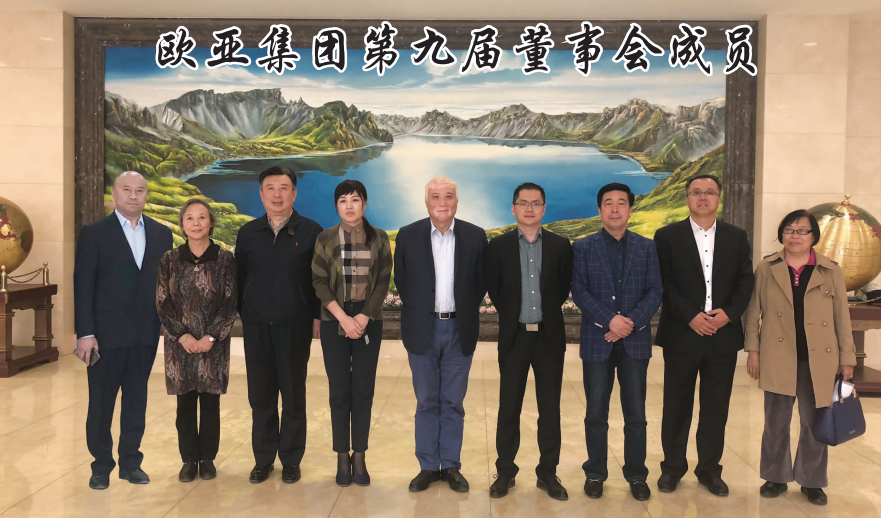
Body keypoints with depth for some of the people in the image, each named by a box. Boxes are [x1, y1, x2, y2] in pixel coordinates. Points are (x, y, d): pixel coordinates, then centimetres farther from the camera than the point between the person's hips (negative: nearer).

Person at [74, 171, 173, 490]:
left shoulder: (161, 234, 7)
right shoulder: (94, 233, -2)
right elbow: (83, 286, -5)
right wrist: (85, 333, -11)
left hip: (146, 334, 3)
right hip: (106, 332, -3)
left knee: (137, 400, 12)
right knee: (101, 402, 8)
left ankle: (131, 461, 25)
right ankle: (101, 466, 22)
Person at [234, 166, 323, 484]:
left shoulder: (310, 231, -1)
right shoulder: (248, 233, 7)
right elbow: (240, 277, 11)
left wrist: (317, 316, -5)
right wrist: (241, 312, 6)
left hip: (295, 326, -2)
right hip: (256, 326, 3)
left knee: (293, 395, 6)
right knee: (260, 395, 9)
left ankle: (291, 460, 20)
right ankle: (263, 459, 22)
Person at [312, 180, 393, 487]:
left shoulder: (379, 238, 2)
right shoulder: (325, 239, 0)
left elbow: (384, 281, 0)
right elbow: (319, 282, -3)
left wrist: (364, 317, -11)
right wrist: (343, 318, -13)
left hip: (369, 320, 0)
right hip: (334, 321, 0)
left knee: (363, 389, 3)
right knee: (339, 390, 3)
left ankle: (359, 457, 12)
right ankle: (342, 457, 13)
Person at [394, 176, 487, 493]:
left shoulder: (475, 236, -1)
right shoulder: (408, 235, -1)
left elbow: (481, 281, 6)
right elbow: (401, 280, 7)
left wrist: (466, 312, 3)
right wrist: (416, 310, 5)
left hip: (459, 331, 0)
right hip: (423, 330, 0)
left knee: (453, 403, 9)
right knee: (426, 402, 9)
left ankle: (451, 466, 21)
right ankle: (428, 466, 20)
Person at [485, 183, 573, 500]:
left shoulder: (560, 246, 2)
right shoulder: (498, 245, 0)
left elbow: (564, 288, 7)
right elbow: (493, 290, 5)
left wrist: (546, 314, 5)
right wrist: (512, 315, 6)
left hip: (550, 336, 1)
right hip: (514, 336, -1)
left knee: (550, 409, 7)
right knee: (509, 408, 6)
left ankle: (547, 473, 20)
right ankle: (505, 472, 19)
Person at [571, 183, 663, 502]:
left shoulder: (646, 247, 8)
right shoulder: (583, 247, 3)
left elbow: (655, 292, 1)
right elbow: (579, 291, -5)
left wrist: (631, 321, -14)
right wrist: (610, 319, -17)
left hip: (635, 341, 1)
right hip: (597, 340, -1)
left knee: (636, 413, 7)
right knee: (596, 413, 7)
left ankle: (636, 475, 21)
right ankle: (595, 473, 20)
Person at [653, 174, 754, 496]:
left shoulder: (736, 237, 10)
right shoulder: (667, 236, 1)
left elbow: (745, 281, 4)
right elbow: (663, 283, -6)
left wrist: (729, 313, -12)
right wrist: (691, 316, -15)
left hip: (724, 335, 2)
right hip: (681, 334, -2)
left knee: (716, 408, 9)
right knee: (677, 406, 7)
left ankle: (709, 470, 23)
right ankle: (672, 467, 21)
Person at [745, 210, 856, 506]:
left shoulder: (831, 272, 3)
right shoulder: (766, 269, 3)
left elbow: (842, 317, 4)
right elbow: (754, 312, 4)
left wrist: (847, 358, 2)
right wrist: (753, 349, 0)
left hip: (818, 360, 0)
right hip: (778, 358, 0)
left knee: (815, 423, 9)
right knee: (776, 421, 9)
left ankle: (812, 481, 25)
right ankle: (776, 476, 23)